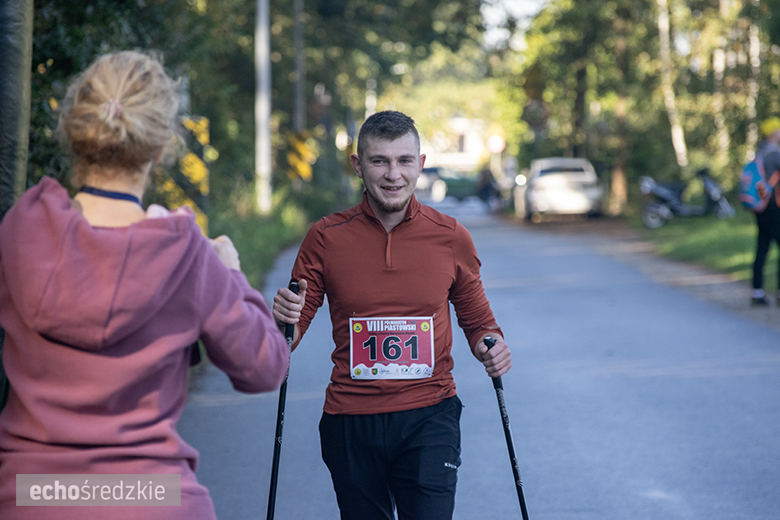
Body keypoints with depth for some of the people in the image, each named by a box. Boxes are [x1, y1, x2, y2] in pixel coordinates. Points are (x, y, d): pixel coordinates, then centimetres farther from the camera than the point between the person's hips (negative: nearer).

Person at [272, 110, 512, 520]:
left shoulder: (450, 237, 2)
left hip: (429, 420, -1)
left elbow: (476, 319, 14)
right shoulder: (326, 238, -1)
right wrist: (283, 319, -18)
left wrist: (489, 344, -8)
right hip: (350, 421, 1)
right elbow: (293, 329, 4)